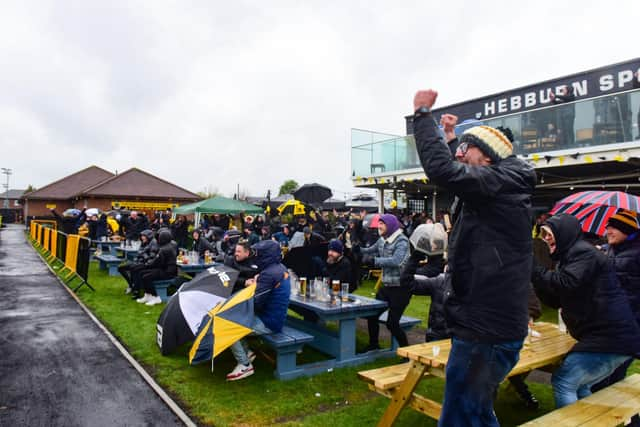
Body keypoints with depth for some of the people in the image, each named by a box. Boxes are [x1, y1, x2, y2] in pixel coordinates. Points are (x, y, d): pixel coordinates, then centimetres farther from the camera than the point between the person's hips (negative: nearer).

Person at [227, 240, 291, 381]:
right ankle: (247, 352, 22)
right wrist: (255, 284, -2)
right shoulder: (281, 268, 4)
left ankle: (245, 365, -1)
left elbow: (256, 304, -23)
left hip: (268, 323, -10)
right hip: (276, 317, 10)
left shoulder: (268, 274, -25)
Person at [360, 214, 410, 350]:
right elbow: (370, 251, 18)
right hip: (386, 286, 8)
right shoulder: (382, 240, 6)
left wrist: (374, 260, -30)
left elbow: (396, 261, -31)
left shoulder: (401, 241, -17)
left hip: (400, 288, -8)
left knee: (392, 323, -6)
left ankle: (405, 349, 16)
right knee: (371, 314, 13)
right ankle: (373, 345, 33)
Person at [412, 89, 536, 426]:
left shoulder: (501, 182, -15)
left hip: (485, 332, -11)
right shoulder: (491, 191, 15)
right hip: (485, 325, 11)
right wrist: (451, 137, 38)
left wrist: (423, 113, -18)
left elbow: (442, 169, -29)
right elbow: (460, 173, 36)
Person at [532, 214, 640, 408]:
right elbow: (555, 300, 14)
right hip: (610, 336, 10)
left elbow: (565, 284, -26)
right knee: (578, 386, 18)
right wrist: (536, 275, 3)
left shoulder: (584, 253, -11)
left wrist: (534, 268, -17)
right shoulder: (569, 256, 18)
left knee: (562, 381, -9)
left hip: (610, 338, -10)